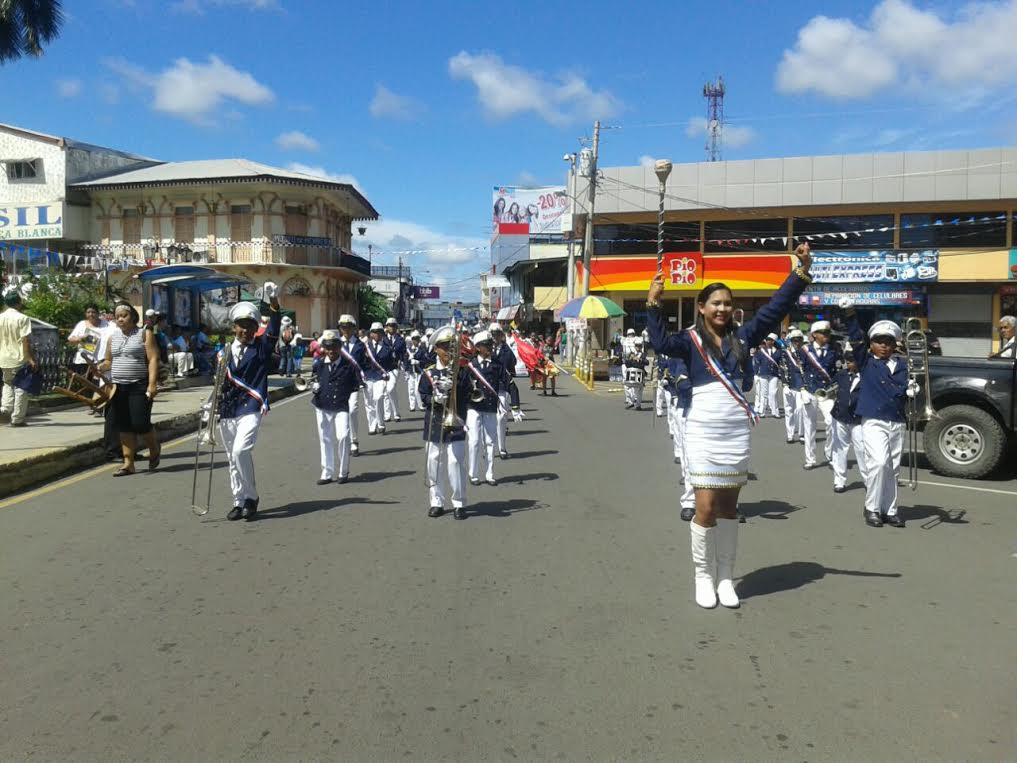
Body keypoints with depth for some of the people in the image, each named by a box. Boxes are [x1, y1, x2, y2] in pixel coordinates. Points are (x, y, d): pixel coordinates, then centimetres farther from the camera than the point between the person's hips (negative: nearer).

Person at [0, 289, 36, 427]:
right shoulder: (22, 318, -11)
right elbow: (25, 341, -16)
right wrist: (31, 359, -14)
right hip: (20, 359, -5)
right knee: (20, 387, 2)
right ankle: (17, 419, 3)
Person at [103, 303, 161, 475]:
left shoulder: (145, 334, -1)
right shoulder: (112, 338, 15)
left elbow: (153, 359, -9)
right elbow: (109, 361, 22)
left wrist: (152, 383, -19)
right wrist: (100, 368, -2)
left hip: (139, 386, -5)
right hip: (118, 387, 5)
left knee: (140, 423, -10)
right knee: (124, 426, 5)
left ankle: (154, 449, 19)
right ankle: (128, 463, 10)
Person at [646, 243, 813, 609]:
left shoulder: (742, 337, 8)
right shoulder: (691, 340, -1)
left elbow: (775, 309, 6)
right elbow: (661, 343, -19)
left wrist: (801, 272, 0)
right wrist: (653, 303, -27)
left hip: (737, 432, 3)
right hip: (703, 432, -3)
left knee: (729, 505, 10)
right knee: (706, 507, -2)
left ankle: (725, 577, 20)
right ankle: (703, 576, 14)